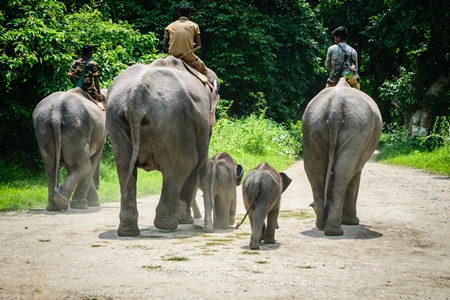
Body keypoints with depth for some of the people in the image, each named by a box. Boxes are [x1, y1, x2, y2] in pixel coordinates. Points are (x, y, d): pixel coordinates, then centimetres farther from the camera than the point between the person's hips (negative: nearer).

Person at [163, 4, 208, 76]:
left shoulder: (170, 26, 8)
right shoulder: (194, 26, 3)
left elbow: (165, 45, 5)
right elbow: (198, 45, -3)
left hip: (173, 56, 2)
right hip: (188, 57, -2)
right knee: (203, 69, 24)